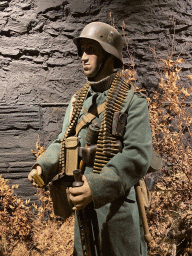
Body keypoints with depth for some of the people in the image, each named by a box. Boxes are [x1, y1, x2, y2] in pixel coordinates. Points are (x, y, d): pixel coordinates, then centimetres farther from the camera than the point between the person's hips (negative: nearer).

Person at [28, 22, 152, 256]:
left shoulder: (132, 101, -10)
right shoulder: (78, 101, 10)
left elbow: (138, 155, -20)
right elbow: (63, 142, 18)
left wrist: (98, 186, -30)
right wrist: (43, 167, -1)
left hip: (117, 204, -6)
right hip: (83, 202, 6)